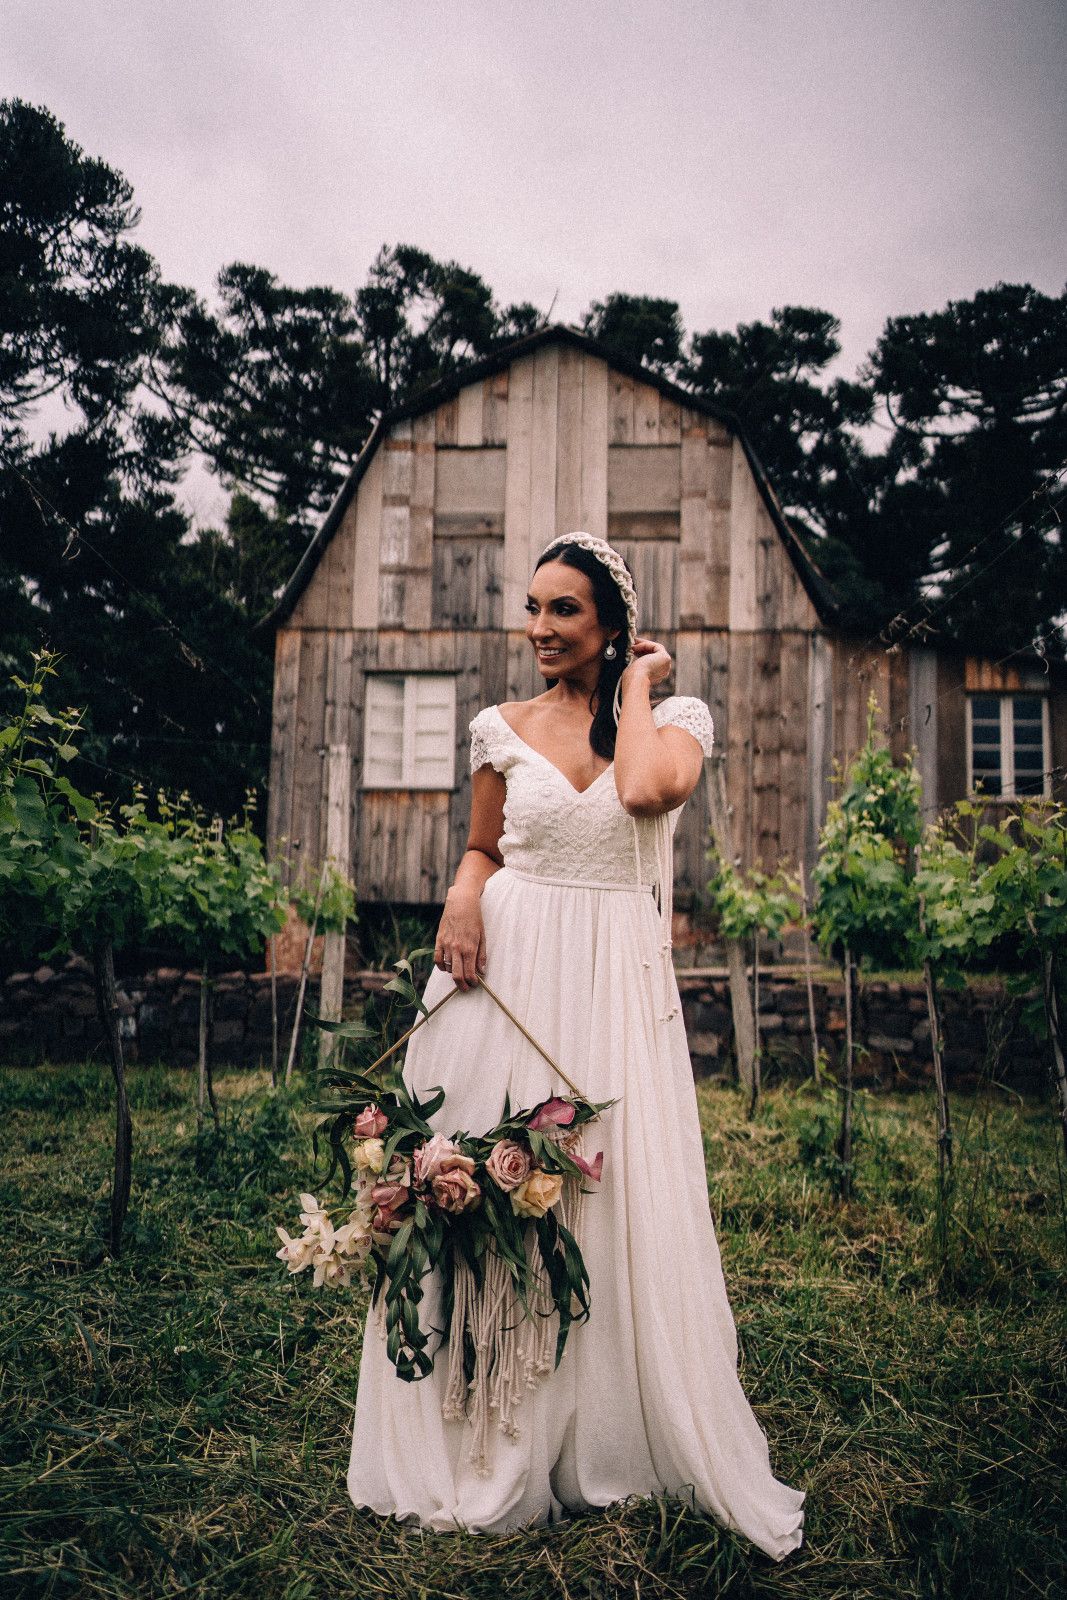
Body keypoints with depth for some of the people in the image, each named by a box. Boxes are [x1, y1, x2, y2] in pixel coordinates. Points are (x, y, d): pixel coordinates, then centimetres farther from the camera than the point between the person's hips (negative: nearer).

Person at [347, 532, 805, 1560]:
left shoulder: (676, 717, 2)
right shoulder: (503, 728, 8)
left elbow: (645, 791, -20)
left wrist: (636, 684, -5)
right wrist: (463, 898, -6)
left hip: (616, 979, -1)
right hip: (507, 969, 2)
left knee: (619, 1196, 2)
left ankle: (610, 1437, 24)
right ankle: (493, 1448, 24)